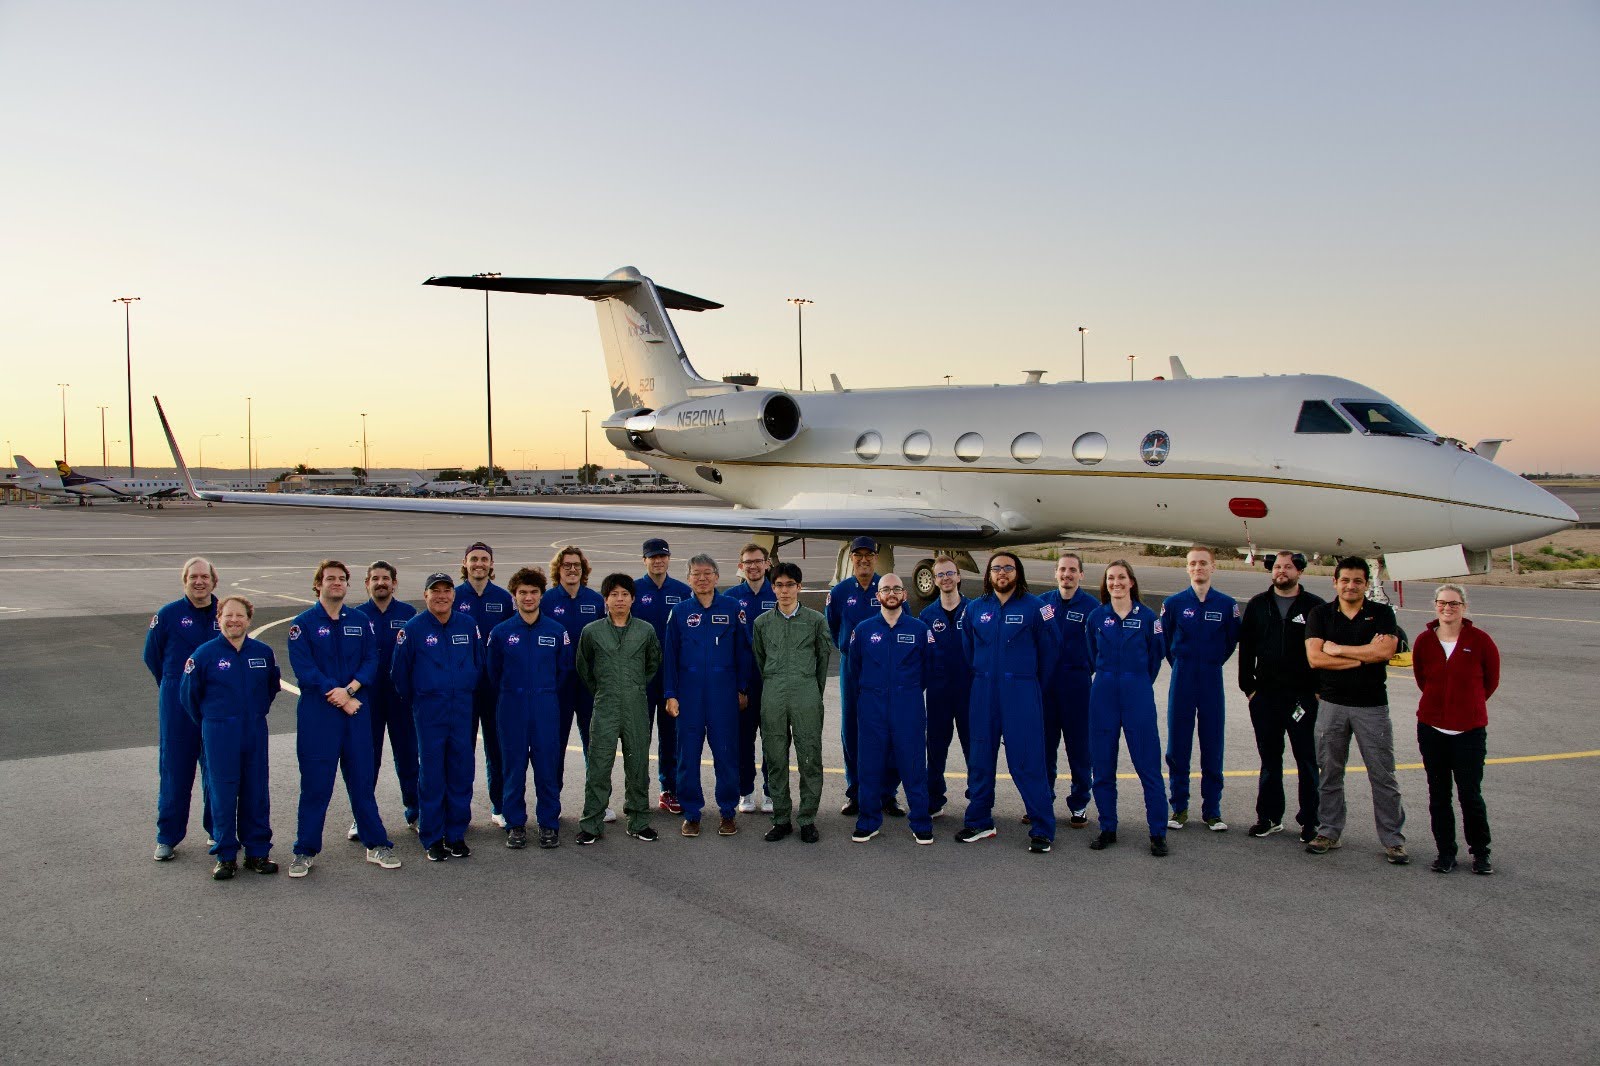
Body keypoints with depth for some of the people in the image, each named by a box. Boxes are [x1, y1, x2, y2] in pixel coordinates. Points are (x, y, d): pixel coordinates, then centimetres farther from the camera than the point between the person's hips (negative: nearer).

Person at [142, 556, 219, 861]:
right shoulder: (167, 615, -3)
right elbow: (152, 656, 7)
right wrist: (176, 685, 10)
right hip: (176, 704, -1)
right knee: (174, 769, 3)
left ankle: (217, 830, 21)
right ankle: (168, 837, 14)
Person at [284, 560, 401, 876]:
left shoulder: (360, 621, 9)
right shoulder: (303, 623, -1)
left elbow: (371, 660, 2)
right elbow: (304, 668, -9)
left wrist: (349, 689, -14)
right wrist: (338, 696, -14)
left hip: (355, 710, 3)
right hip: (316, 712, -2)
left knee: (362, 779, 7)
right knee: (315, 783, 1)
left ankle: (377, 845, 15)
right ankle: (305, 851, 13)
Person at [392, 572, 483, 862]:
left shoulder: (468, 624, 4)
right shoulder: (413, 629, -4)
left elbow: (478, 664, 15)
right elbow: (400, 672, 4)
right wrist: (415, 702, 10)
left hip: (462, 709, 3)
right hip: (429, 712, -3)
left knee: (462, 772, 5)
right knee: (431, 774, 0)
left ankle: (457, 835, 16)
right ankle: (432, 838, 10)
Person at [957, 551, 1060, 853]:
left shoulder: (1033, 606, -3)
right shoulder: (975, 608, 7)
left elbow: (1049, 648, 4)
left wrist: (1032, 680, 10)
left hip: (1021, 693, -4)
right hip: (983, 693, 4)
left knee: (1027, 762, -5)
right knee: (980, 759, 9)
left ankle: (1042, 829, 3)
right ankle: (979, 822, 21)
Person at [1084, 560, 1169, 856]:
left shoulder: (1147, 617, -1)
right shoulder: (1096, 616, 4)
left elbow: (1156, 654, 13)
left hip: (1138, 694, -2)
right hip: (1104, 695, 2)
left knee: (1148, 763, -4)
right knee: (1103, 765, 5)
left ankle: (1158, 832, 4)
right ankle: (1107, 829, 16)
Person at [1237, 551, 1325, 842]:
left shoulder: (1315, 606, 0)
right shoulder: (1257, 605, 9)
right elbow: (1246, 648, 9)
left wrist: (1320, 689, -7)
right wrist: (1248, 686, 3)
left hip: (1303, 697, -3)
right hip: (1265, 696, 3)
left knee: (1307, 760, 2)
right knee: (1269, 759, 10)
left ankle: (1310, 821, 9)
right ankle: (1270, 817, 18)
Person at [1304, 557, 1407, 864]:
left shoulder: (1382, 613, 3)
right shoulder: (1320, 614, 5)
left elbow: (1385, 651, -14)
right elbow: (1315, 658, -8)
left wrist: (1337, 649, -8)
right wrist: (1364, 657, -10)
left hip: (1372, 705, -1)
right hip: (1331, 704, 1)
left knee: (1383, 775, 2)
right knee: (1330, 773, 8)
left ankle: (1393, 839, 10)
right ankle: (1329, 832, 18)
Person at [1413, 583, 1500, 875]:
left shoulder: (1480, 640, -7)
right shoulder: (1424, 640, 0)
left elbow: (1491, 680, 7)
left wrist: (1469, 703, 13)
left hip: (1470, 729, -2)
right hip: (1431, 728, 2)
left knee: (1470, 794, 0)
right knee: (1438, 795, 8)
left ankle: (1480, 852, 18)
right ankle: (1445, 851, 20)